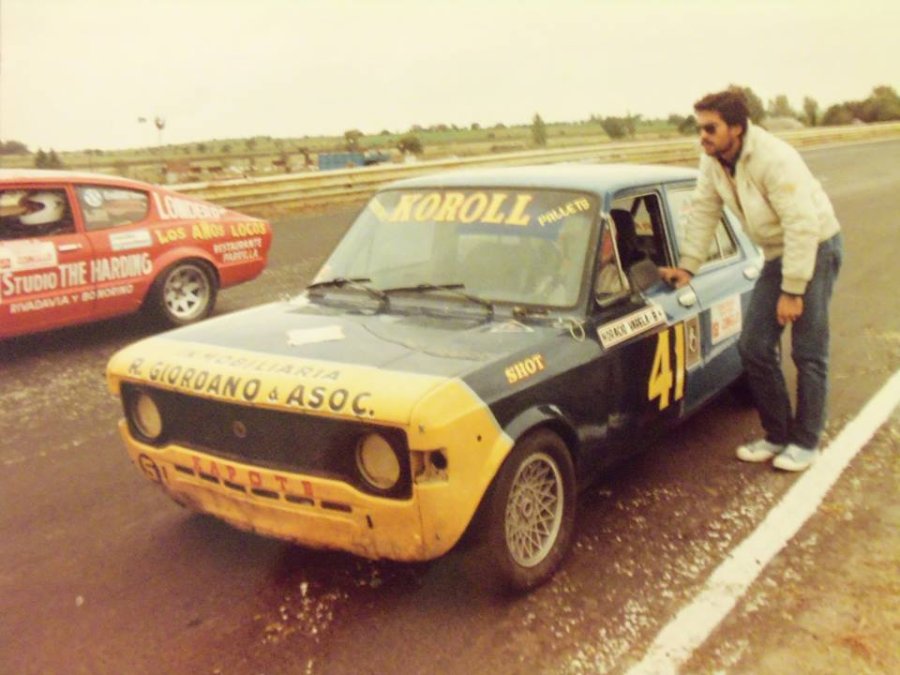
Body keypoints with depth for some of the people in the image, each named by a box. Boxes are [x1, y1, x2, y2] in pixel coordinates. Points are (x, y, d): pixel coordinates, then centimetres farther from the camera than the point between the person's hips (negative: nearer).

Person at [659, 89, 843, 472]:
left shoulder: (774, 159, -27)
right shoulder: (713, 161, -5)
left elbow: (803, 226, -27)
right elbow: (703, 213, 3)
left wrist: (792, 291, -25)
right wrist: (687, 267, -3)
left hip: (816, 247, -7)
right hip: (778, 253, 7)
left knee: (808, 353, -3)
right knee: (754, 347, 3)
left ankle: (805, 442, 12)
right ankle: (777, 435, 17)